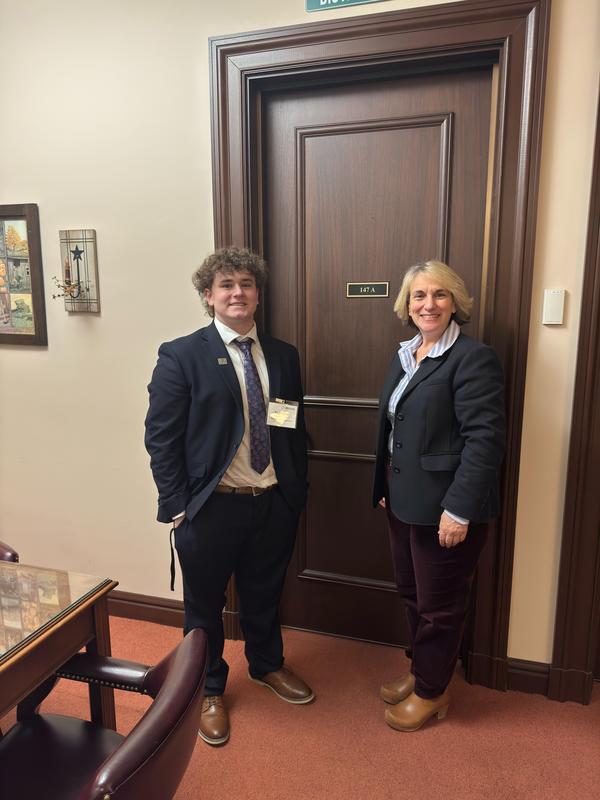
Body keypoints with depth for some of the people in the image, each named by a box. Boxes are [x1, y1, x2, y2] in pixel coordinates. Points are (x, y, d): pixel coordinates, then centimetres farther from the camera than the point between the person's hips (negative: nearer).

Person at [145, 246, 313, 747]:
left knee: (264, 594, 23)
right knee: (205, 603, 16)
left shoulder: (284, 356, 5)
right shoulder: (181, 356, -9)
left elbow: (296, 431, 9)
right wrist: (178, 504, -12)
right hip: (211, 506, -4)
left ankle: (267, 664, 51)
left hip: (275, 503, 4)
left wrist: (298, 491, 6)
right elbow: (161, 438, -10)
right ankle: (209, 689, 41)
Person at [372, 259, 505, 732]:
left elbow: (484, 438, -20)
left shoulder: (473, 357, -15)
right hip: (404, 502, 8)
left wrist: (458, 509, -22)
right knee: (412, 594, 21)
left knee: (438, 604, 11)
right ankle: (421, 671, 43)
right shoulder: (404, 355, 10)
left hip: (445, 507, -7)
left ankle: (432, 692, 33)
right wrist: (385, 486, 14)